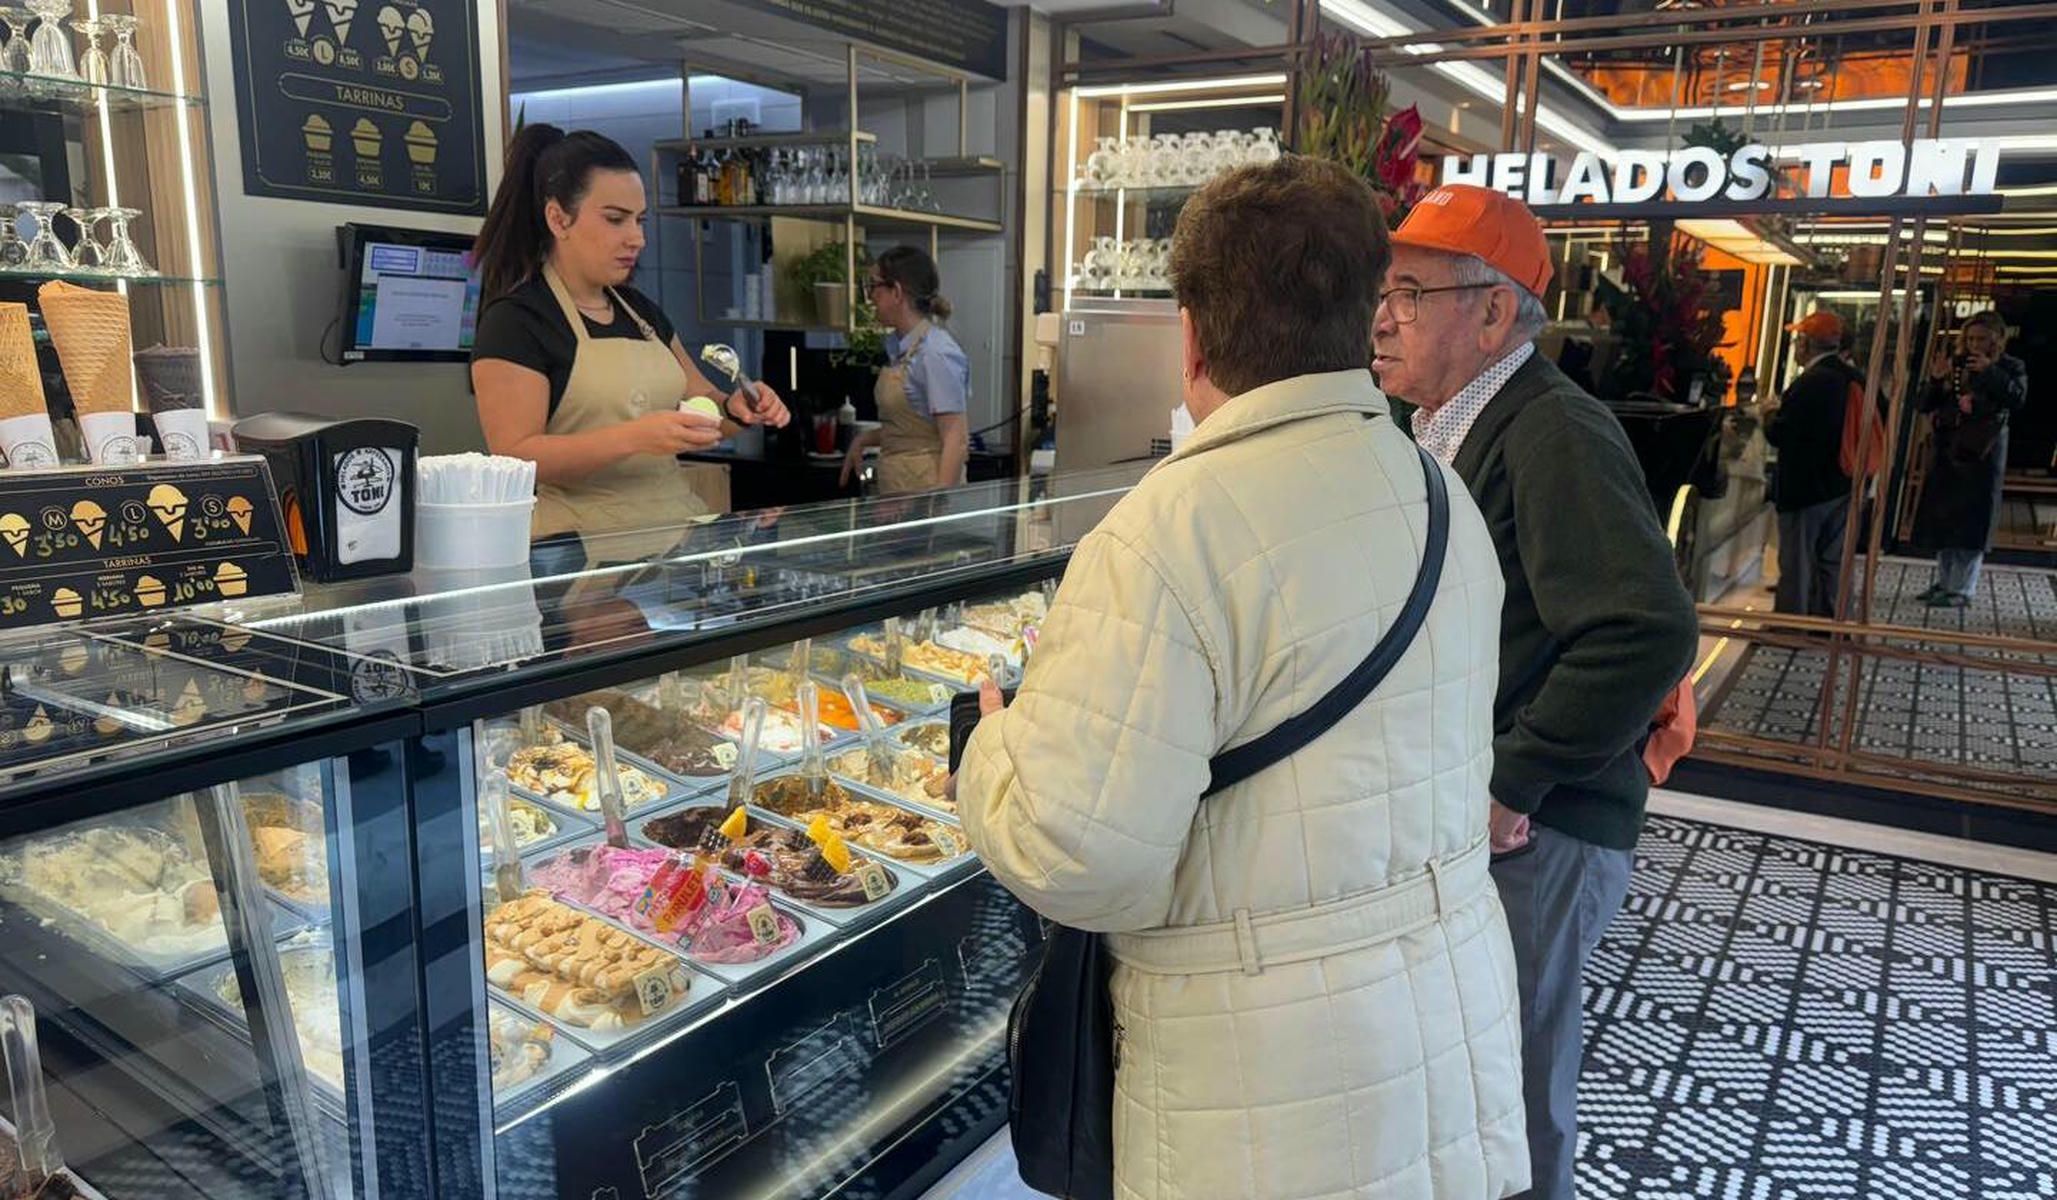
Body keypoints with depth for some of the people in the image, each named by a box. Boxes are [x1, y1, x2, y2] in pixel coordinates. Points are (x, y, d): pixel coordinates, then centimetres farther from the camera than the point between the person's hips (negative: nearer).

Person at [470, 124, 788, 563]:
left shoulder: (642, 311, 17)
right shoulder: (515, 320, -4)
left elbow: (698, 405, 25)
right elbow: (515, 458, -12)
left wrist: (735, 409, 1)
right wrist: (635, 437, -24)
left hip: (676, 528, 6)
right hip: (581, 547, -6)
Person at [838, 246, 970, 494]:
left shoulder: (937, 353, -16)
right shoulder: (900, 347, 10)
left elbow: (956, 441, -19)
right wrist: (865, 439, 9)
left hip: (924, 486, -8)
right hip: (894, 484, 8)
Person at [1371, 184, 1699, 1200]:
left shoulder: (1554, 435, -20)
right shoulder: (1444, 428, 11)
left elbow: (1645, 635, -30)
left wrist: (1509, 786, -23)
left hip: (1528, 837, -9)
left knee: (1510, 1112, 8)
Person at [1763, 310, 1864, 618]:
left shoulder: (1809, 383, -21)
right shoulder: (1856, 380, 4)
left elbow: (1778, 435, -21)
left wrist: (1771, 414, 1)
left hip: (1805, 488, -7)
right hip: (1843, 486, 8)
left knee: (1796, 565, 2)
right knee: (1831, 563, 15)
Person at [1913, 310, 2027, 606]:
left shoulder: (2010, 367, -2)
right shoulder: (1956, 364, 7)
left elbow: (2018, 398, -19)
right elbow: (1926, 405, 7)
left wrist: (1990, 372, -26)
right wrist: (1936, 380, -10)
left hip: (1981, 453, -5)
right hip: (1946, 450, 5)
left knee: (1971, 523, -4)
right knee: (1941, 518, 10)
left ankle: (1962, 590, 1)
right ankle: (1944, 581, 22)